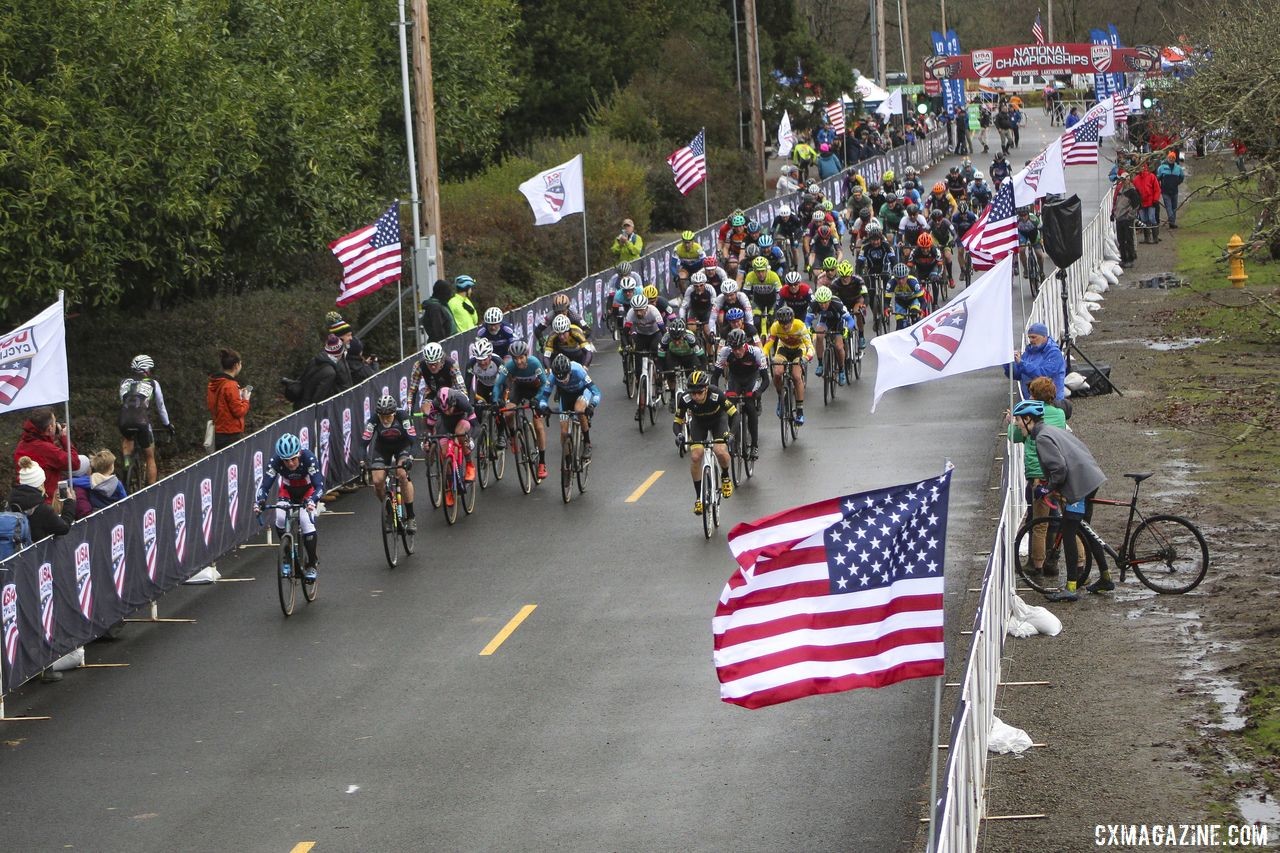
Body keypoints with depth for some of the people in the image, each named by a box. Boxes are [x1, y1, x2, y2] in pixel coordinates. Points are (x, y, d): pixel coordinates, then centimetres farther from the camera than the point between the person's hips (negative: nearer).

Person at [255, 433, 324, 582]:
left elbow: (319, 485, -41)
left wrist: (311, 501, -60)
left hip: (308, 490, -2)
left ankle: (311, 565, -4)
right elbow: (265, 485, -32)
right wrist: (260, 502, -53)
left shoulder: (308, 458, -36)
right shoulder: (275, 461, -30)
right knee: (280, 519, -23)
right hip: (287, 490, 2)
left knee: (307, 522, -23)